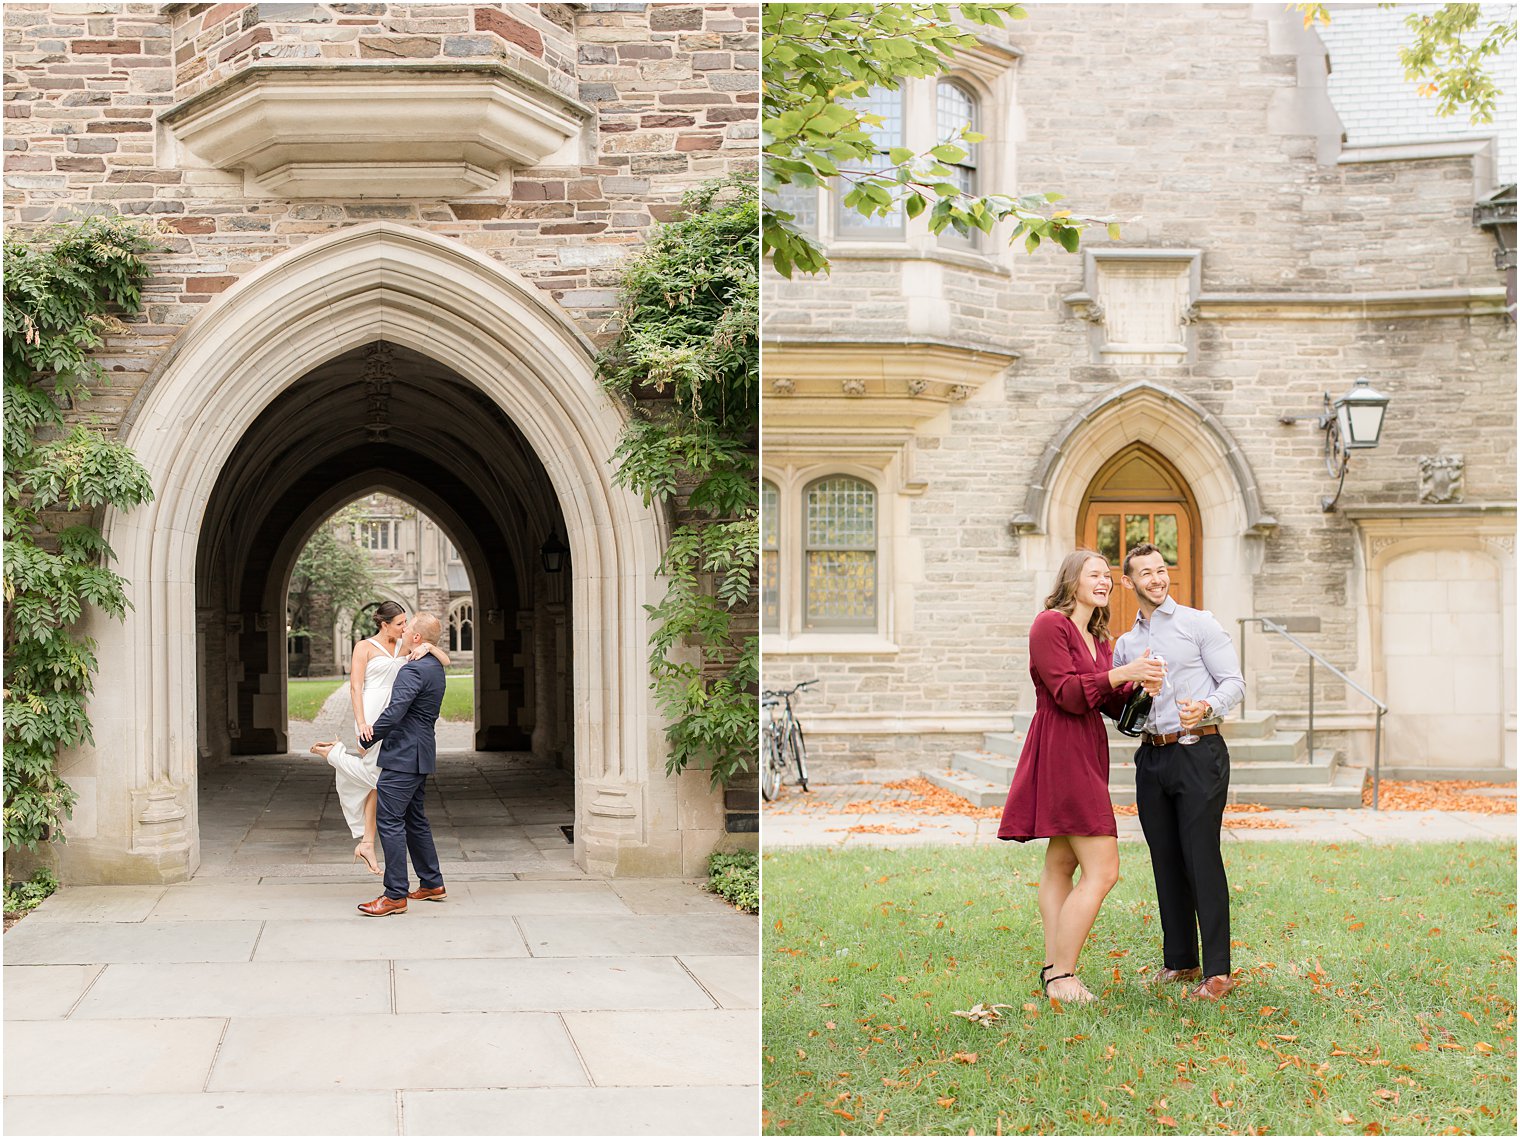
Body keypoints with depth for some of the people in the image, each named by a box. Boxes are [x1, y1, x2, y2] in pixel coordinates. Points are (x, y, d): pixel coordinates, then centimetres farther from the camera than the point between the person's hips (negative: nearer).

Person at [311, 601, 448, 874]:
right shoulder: (365, 647, -1)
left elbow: (445, 661, 9)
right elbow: (355, 687, -7)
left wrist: (427, 646, -12)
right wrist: (361, 722, -17)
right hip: (372, 714, -5)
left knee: (378, 780, 5)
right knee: (375, 775, -11)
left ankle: (366, 844, 8)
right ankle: (334, 752, 13)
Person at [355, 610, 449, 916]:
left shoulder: (413, 670, -18)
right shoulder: (435, 667, 13)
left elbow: (394, 713, -24)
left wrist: (368, 739, -11)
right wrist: (376, 728, 23)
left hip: (403, 756, -10)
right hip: (420, 756, 10)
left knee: (389, 821, -8)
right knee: (414, 819, 18)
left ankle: (395, 895, -7)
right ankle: (432, 884, 24)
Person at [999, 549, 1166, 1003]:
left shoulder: (1097, 637, 19)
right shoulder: (1051, 624, -9)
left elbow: (1114, 704, 14)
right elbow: (1068, 694, -17)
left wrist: (1140, 688, -6)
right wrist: (1121, 672, -23)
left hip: (1087, 754, 10)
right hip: (1062, 753, -10)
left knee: (1062, 863, 12)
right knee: (1102, 870, -13)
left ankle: (1053, 970, 17)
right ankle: (1062, 977, -8)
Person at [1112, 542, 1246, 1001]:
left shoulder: (1198, 624, 2)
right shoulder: (1125, 645, 17)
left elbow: (1234, 682, -3)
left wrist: (1206, 707, -23)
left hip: (1198, 752, -5)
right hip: (1151, 756, 5)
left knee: (1202, 857, -9)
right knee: (1166, 860, 7)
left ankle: (1217, 971, -7)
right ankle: (1179, 960, 17)